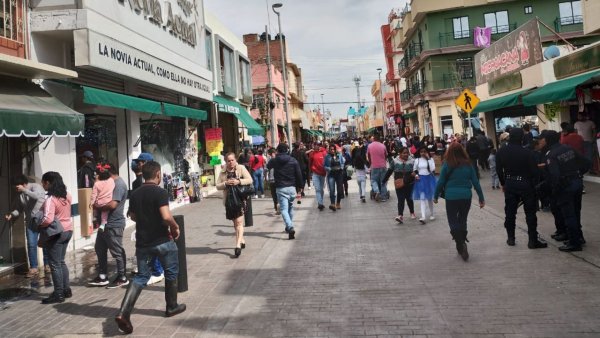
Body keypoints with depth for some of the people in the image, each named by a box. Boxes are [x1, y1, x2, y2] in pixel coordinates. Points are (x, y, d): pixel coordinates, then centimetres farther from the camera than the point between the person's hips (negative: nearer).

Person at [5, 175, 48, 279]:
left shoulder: (36, 186, -10)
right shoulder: (19, 194, 8)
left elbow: (37, 196, -31)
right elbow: (19, 208, 12)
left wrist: (24, 190, -26)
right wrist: (11, 215, -6)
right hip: (30, 222, 5)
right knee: (31, 244, 1)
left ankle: (47, 265, 18)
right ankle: (33, 268, 10)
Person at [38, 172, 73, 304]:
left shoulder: (50, 199, -20)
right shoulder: (66, 195, 5)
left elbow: (48, 219, -29)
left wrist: (38, 225, -12)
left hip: (56, 233, -8)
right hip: (67, 230, 8)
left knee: (55, 264, 2)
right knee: (61, 262, 18)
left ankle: (58, 294, 8)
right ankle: (66, 289, 24)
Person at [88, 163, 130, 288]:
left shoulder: (119, 184, -17)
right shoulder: (111, 183, 15)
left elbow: (112, 204, -27)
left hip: (114, 225, -11)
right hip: (105, 223, 11)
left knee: (117, 252, 0)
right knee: (100, 249, 16)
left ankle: (122, 278, 12)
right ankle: (102, 277, 25)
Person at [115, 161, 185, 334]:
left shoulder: (135, 194, 5)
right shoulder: (160, 192, -16)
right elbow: (166, 216, -27)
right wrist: (175, 227, -9)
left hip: (142, 242, 5)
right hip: (162, 241, -5)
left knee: (141, 277, 12)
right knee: (171, 273, 17)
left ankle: (123, 313, -3)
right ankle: (172, 307, 29)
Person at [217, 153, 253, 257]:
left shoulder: (241, 168, 1)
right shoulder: (223, 173, 10)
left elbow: (250, 180, -5)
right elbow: (218, 186, 7)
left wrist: (238, 181, -18)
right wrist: (226, 183, -12)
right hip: (229, 199, 5)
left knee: (239, 222, -13)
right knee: (235, 222, 15)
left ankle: (238, 245, -16)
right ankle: (242, 240, 33)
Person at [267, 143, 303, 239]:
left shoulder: (274, 161, 0)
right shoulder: (293, 160, 0)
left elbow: (268, 167, 23)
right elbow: (299, 175, -1)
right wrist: (299, 188, 7)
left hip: (280, 188, -2)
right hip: (292, 187, 2)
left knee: (284, 209, -6)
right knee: (290, 207, 19)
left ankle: (290, 227, -25)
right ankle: (289, 227, 31)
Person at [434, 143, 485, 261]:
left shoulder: (447, 165, -5)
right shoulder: (468, 164, 2)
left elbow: (441, 182, -2)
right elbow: (475, 182, 4)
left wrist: (436, 196, 10)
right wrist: (481, 198, 10)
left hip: (451, 197, -3)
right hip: (466, 196, 3)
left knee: (453, 221, 6)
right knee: (462, 220, 16)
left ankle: (460, 244, -12)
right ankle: (462, 245, 22)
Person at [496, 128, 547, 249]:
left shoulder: (501, 152, -5)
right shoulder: (527, 152, -16)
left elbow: (499, 170, 1)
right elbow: (534, 171, -14)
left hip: (509, 184, 4)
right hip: (525, 184, -3)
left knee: (510, 212, 12)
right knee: (530, 212, 6)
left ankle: (510, 238, 19)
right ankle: (533, 240, 9)